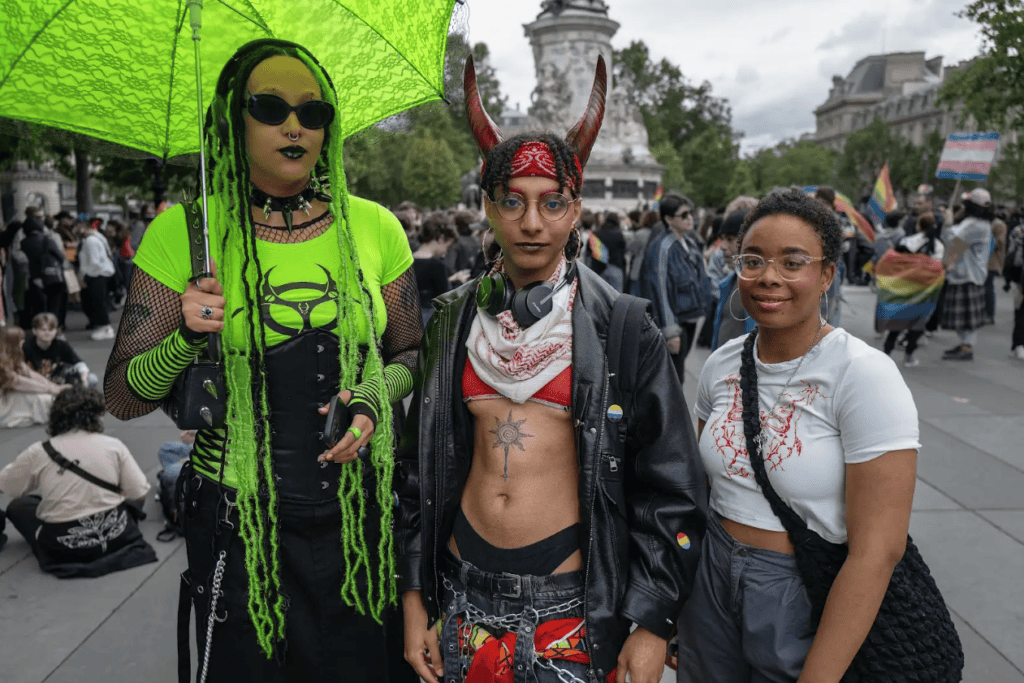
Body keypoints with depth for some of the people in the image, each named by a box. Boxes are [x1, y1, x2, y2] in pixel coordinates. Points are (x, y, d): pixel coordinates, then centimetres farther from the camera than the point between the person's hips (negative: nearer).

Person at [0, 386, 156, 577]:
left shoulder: (38, 453, -7)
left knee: (17, 506, 23)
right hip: (116, 537, 0)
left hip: (64, 547, 0)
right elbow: (139, 491, -6)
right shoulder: (114, 446, -7)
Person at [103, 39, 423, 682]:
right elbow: (123, 398, -2)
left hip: (359, 504, 2)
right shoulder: (183, 232, -5)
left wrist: (376, 398, -10)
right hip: (238, 517, -1)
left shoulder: (374, 226, 0)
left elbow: (409, 352, 10)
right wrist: (187, 338, -21)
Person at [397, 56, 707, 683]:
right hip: (464, 590, 3)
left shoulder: (622, 327, -8)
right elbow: (418, 467, 7)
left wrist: (653, 622, -7)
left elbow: (668, 485, -5)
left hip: (574, 601, -3)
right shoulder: (455, 320, 2)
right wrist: (414, 596, 6)